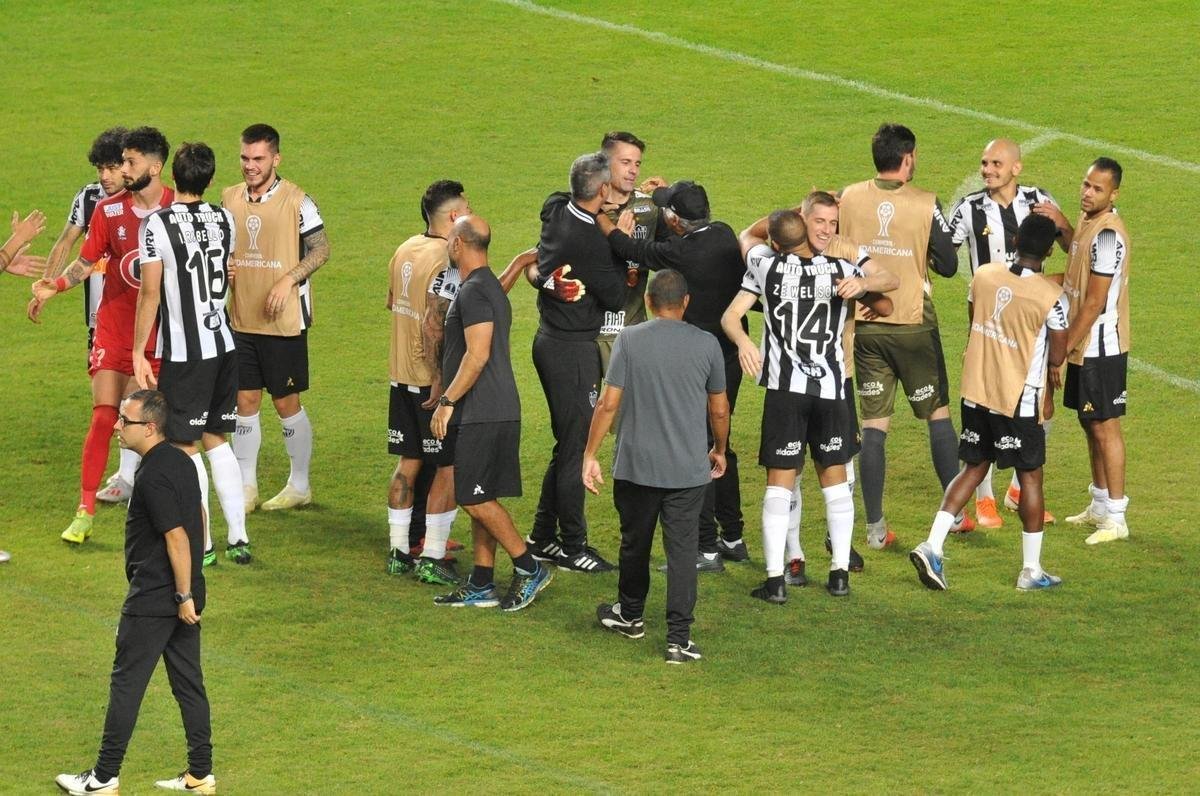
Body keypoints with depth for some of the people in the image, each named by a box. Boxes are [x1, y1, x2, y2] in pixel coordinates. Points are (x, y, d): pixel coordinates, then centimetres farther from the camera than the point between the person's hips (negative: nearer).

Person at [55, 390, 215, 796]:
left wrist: (184, 594, -18)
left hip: (152, 602, -9)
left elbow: (177, 537, -23)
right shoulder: (181, 462, 8)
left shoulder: (152, 478, -21)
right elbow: (197, 525, 16)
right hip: (183, 596, 9)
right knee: (189, 682, 12)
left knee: (126, 683, 0)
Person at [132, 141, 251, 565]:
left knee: (187, 447, 3)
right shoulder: (225, 220, 4)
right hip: (224, 343, 6)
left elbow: (150, 294, -15)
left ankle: (202, 544, 6)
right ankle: (238, 537, 15)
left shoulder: (157, 225, -14)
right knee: (216, 440, 16)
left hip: (184, 351, -6)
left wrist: (138, 352, -9)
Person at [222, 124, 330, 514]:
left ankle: (299, 485, 17)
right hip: (242, 318, 5)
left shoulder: (296, 200, -10)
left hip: (284, 320, -5)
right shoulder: (230, 198, 6)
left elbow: (320, 249, -7)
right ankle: (246, 487, 14)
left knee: (287, 402, 3)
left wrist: (288, 280, -19)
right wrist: (222, 265, -3)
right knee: (245, 400, 6)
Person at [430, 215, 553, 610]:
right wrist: (447, 396, 28)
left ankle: (529, 568, -2)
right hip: (494, 411, 10)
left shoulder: (473, 292, -15)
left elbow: (477, 355, -22)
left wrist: (448, 401, -17)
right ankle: (481, 585, 13)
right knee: (479, 499, 11)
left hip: (483, 414, -10)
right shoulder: (490, 287, 17)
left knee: (475, 498, -7)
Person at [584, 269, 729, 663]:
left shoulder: (630, 340, -5)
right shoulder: (706, 344, -2)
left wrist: (590, 455, 1)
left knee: (635, 542, 18)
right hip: (689, 468, 0)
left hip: (636, 464, 0)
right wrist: (719, 450, 25)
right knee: (682, 549, 0)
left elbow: (608, 404, -7)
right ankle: (679, 638, -6)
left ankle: (631, 615, 37)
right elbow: (719, 409, 7)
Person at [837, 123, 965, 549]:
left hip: (864, 323, 2)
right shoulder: (926, 205, -10)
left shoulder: (849, 198, -4)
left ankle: (875, 526, 3)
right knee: (938, 413, 13)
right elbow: (947, 265, -6)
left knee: (873, 424, 5)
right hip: (913, 323, -2)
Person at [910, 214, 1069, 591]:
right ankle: (1031, 570, 14)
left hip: (976, 390, 5)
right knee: (1030, 476, 8)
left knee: (974, 468, 15)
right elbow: (1056, 358, -9)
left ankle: (932, 546, 2)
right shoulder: (1052, 296, -16)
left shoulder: (984, 275, -2)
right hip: (1020, 400, -4)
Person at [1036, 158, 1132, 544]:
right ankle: (1100, 505, 29)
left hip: (1101, 347, -10)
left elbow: (1095, 302, -22)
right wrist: (1063, 226, 14)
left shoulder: (1108, 235, -23)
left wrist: (1065, 347, -16)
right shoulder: (1088, 220, 7)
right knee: (1091, 424, 18)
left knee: (1105, 426, -5)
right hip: (1085, 346, 10)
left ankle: (1116, 518, -1)